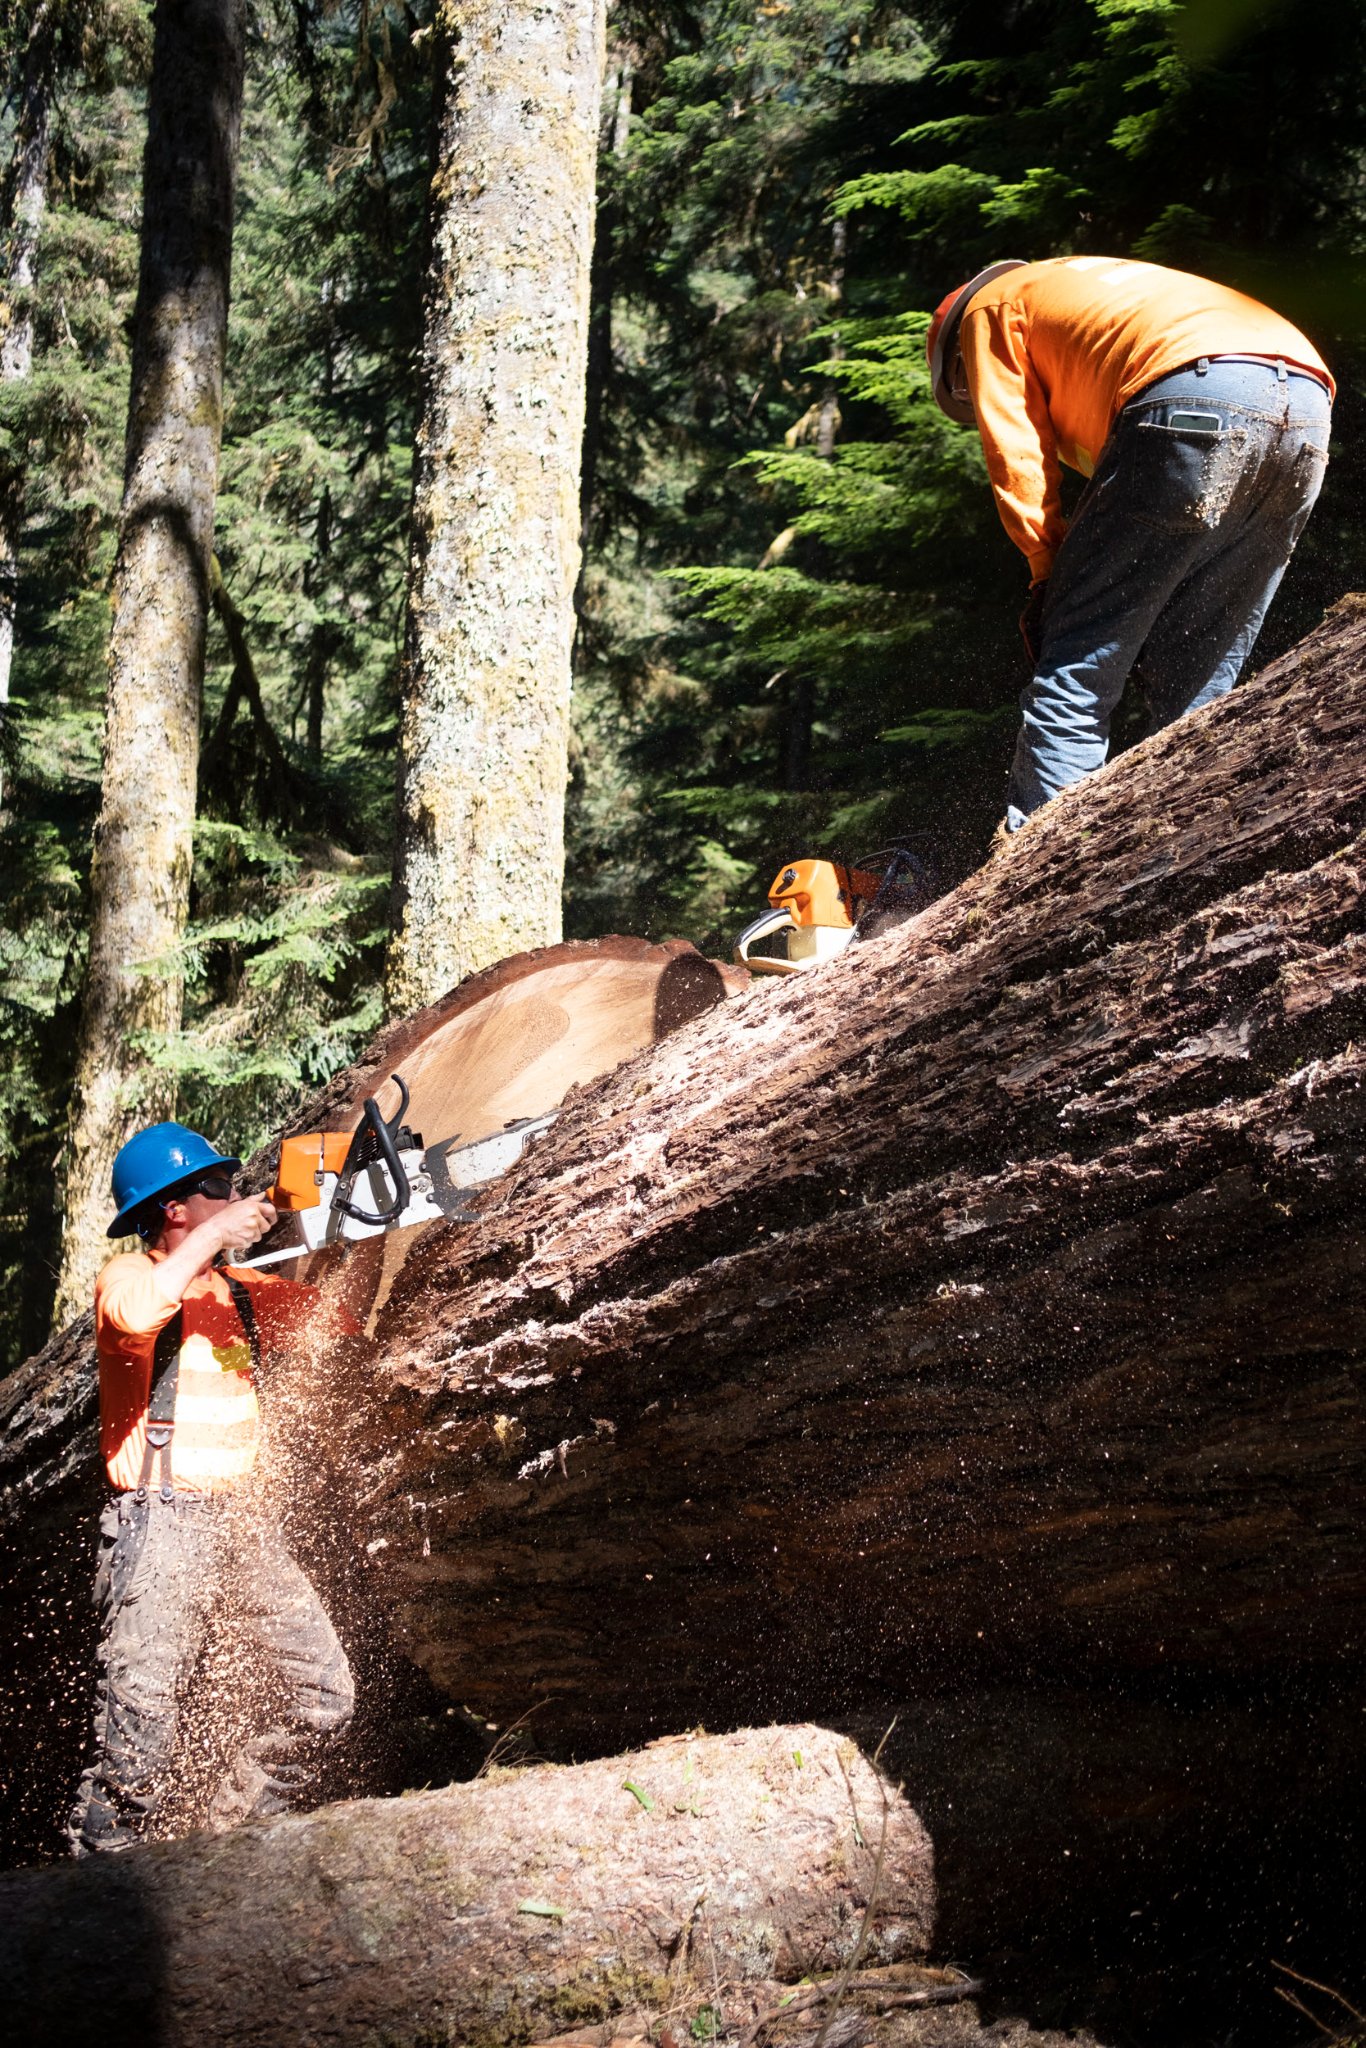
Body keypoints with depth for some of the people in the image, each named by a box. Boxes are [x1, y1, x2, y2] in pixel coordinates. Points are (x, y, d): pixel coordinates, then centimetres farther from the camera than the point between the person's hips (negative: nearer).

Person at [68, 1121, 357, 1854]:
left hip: (245, 1524, 7)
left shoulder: (241, 1291, 15)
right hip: (161, 1526, -7)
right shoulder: (127, 1278, -4)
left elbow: (340, 1315, 20)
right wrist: (216, 1232, -19)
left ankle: (225, 1842, 18)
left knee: (320, 1698, 4)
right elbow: (139, 1312, -28)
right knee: (141, 1721, -12)